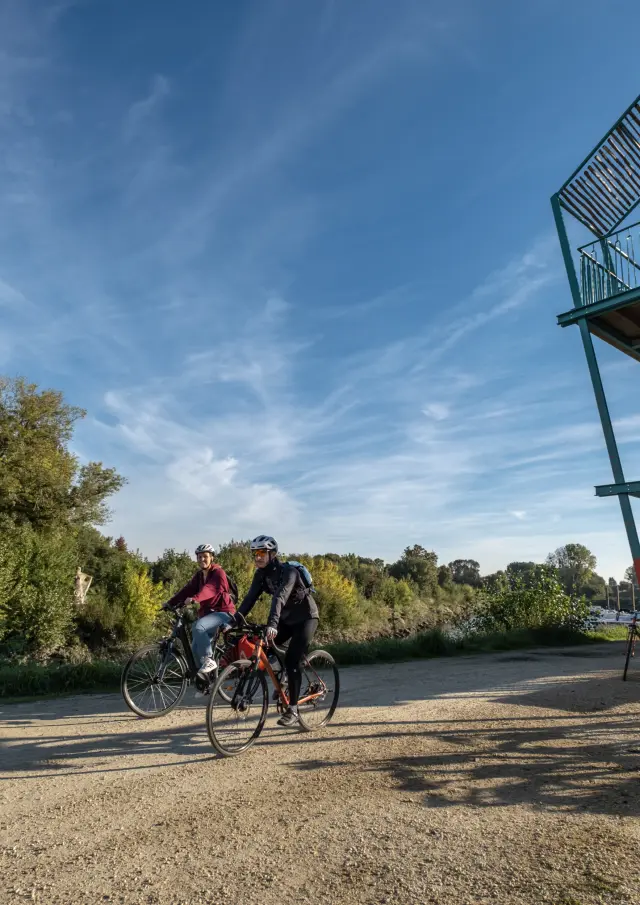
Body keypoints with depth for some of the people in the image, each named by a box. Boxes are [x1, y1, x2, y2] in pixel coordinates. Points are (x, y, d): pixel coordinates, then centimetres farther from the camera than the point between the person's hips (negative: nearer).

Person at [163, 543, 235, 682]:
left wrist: (195, 599, -49)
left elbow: (210, 588, -32)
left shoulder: (218, 573, -12)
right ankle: (204, 675, 16)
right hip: (208, 612, 8)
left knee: (198, 626, -32)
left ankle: (209, 660, -21)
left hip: (223, 612, -8)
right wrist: (170, 603, -14)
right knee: (196, 648, -1)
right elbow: (188, 589, 0)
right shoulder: (199, 575, 12)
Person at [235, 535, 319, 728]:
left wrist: (272, 624, -54)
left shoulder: (288, 571, -27)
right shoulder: (261, 573, -6)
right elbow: (250, 598, -12)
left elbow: (280, 597, -42)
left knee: (291, 660, -16)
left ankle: (293, 710, -4)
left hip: (305, 617, -7)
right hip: (286, 618, 7)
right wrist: (234, 621, -22)